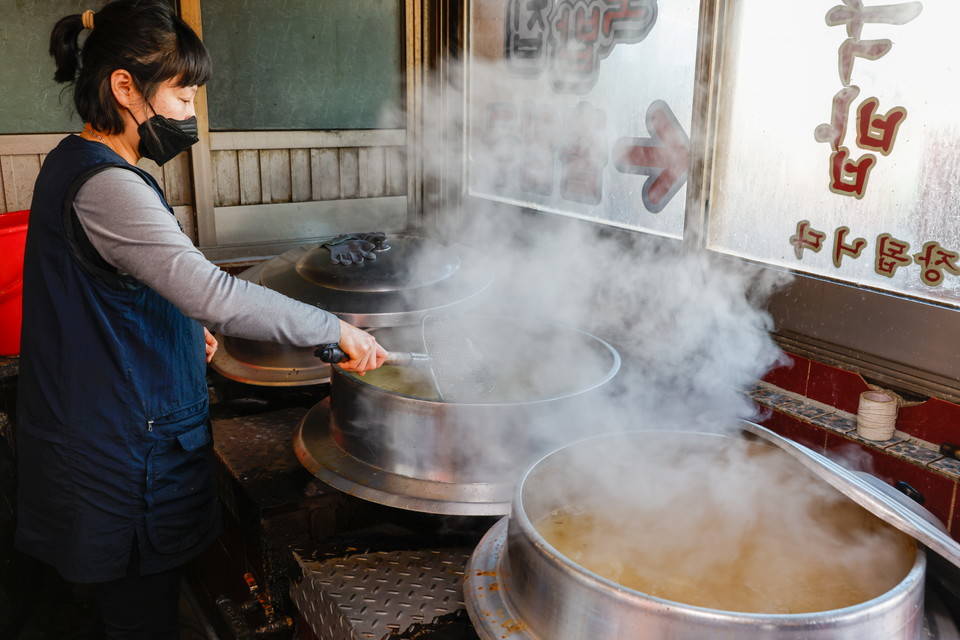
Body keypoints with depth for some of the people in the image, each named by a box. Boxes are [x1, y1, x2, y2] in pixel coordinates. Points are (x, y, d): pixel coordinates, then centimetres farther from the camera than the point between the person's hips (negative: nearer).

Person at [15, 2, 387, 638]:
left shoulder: (75, 163, 10)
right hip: (129, 452, -10)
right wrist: (336, 329, -26)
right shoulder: (104, 186, -23)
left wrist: (189, 324, 10)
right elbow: (213, 293, -33)